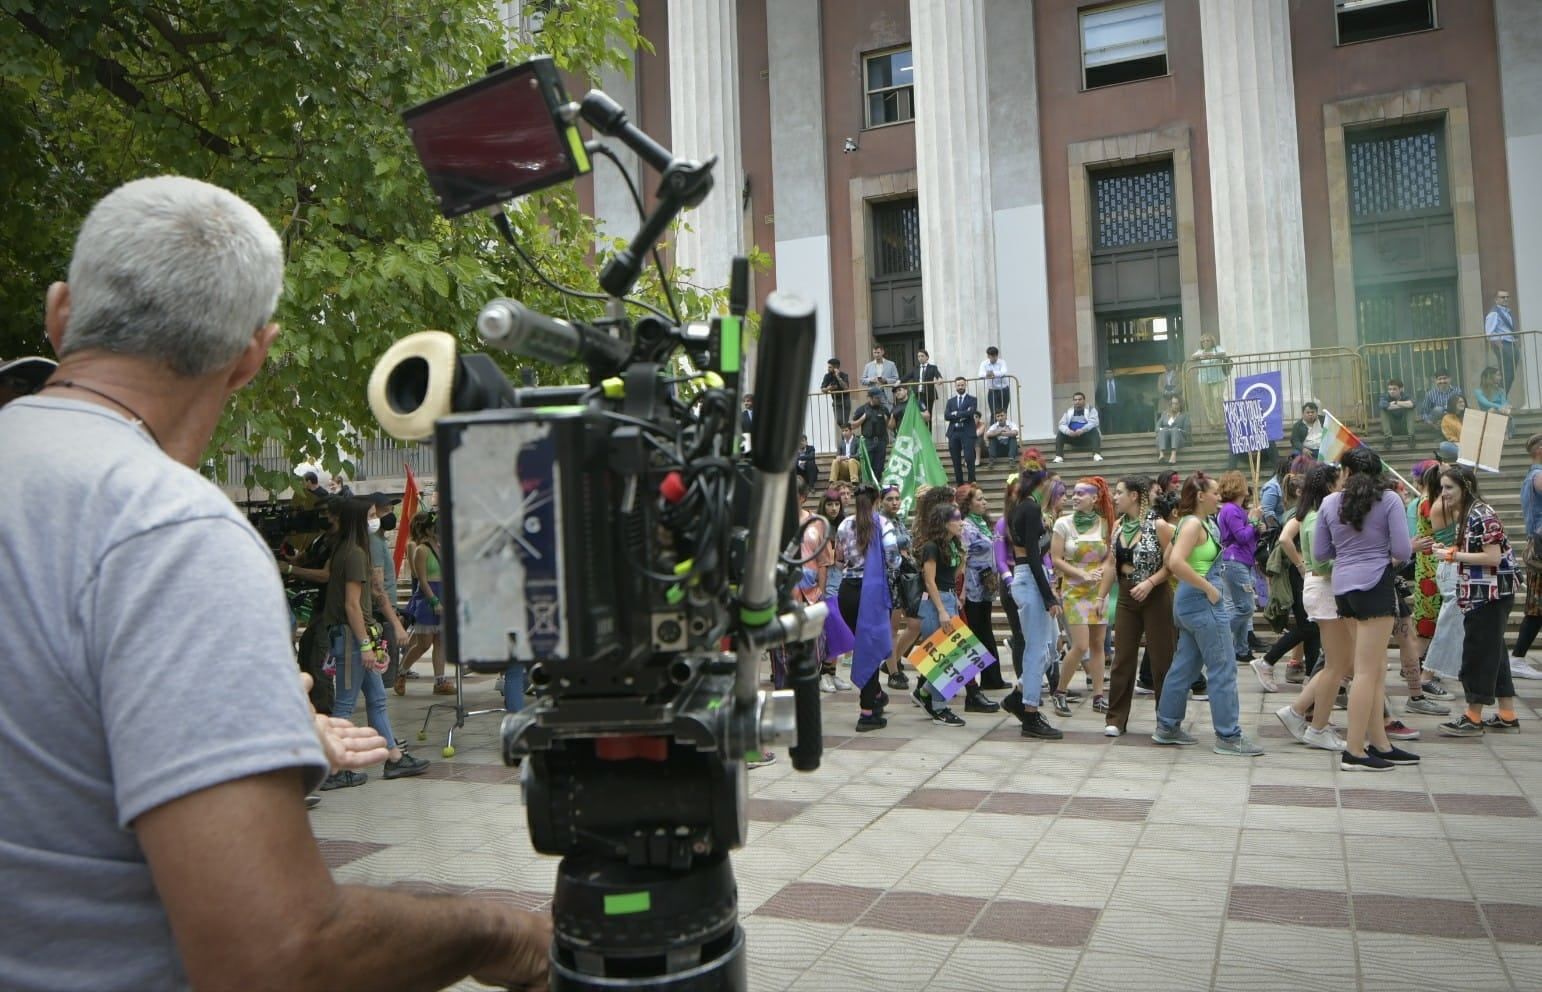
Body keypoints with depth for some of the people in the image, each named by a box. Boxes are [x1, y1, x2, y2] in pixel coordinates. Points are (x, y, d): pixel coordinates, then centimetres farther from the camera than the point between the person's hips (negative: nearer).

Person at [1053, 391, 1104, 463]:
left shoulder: (1091, 410, 5)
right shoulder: (1068, 412, 12)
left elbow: (1093, 422, -14)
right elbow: (1062, 425, -4)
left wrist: (1082, 430, -33)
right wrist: (1068, 431, -27)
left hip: (1086, 436, -2)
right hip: (1072, 437, 2)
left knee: (1094, 430, -31)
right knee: (1060, 433, -21)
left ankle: (1097, 454, -43)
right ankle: (1058, 457, -31)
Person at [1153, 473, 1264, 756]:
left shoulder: (1201, 523, 15)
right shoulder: (1194, 524, -15)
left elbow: (1169, 559, 22)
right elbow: (1176, 562, -29)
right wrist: (1208, 587, -22)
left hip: (1191, 600, 10)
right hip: (1202, 602, -10)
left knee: (1185, 665, 14)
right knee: (1223, 668, -4)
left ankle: (1167, 727, 20)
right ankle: (1229, 736, 2)